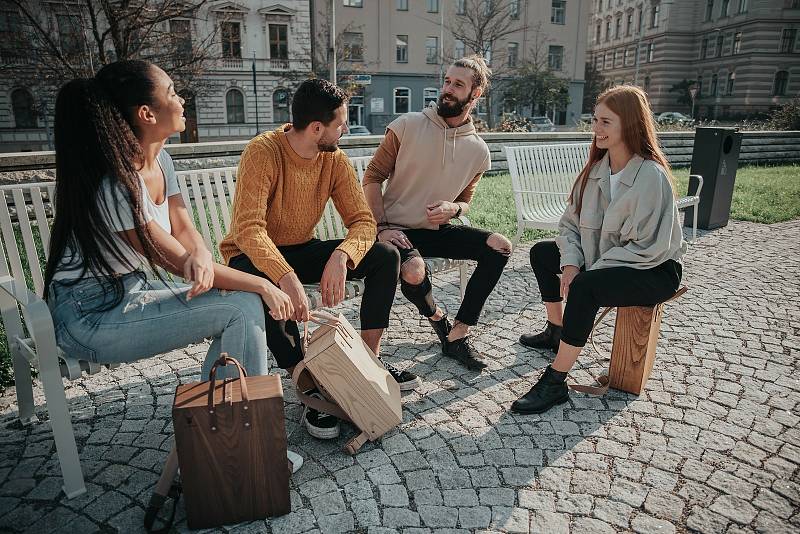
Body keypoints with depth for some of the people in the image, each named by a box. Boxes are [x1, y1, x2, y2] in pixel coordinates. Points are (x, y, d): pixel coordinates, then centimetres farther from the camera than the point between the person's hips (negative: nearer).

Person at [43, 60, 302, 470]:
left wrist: (200, 258, -25)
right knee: (243, 308, -20)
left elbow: (185, 231, 0)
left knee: (244, 302, -6)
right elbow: (176, 261, -23)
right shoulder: (114, 186, -27)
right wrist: (263, 286, -19)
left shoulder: (159, 161, 1)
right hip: (93, 316, -8)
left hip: (137, 290, 9)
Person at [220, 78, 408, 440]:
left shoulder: (335, 159, -7)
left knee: (386, 256, -10)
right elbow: (248, 228, -33)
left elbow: (362, 220, -12)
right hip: (253, 255, -5)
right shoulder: (263, 152, -24)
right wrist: (286, 277, -49)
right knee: (265, 287, -41)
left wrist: (340, 256, -34)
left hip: (302, 250, 5)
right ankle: (311, 389, -24)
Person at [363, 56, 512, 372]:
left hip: (437, 229, 4)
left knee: (500, 247, -16)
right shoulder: (408, 126, -7)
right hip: (397, 229, -4)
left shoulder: (478, 150, 2)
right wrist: (382, 227, -17)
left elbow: (464, 202, 14)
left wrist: (452, 209, -12)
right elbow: (372, 177, -5)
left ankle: (457, 336, -7)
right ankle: (436, 317, 3)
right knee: (414, 272, -36)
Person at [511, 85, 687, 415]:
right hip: (604, 260, 9)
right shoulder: (598, 167, 0)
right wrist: (571, 262, -14)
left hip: (654, 270, -8)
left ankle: (555, 382, -24)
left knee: (585, 287, -35)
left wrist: (589, 272, -24)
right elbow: (571, 222, 2)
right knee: (541, 253, 9)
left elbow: (646, 248, -25)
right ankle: (555, 332, 24)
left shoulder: (652, 177, -23)